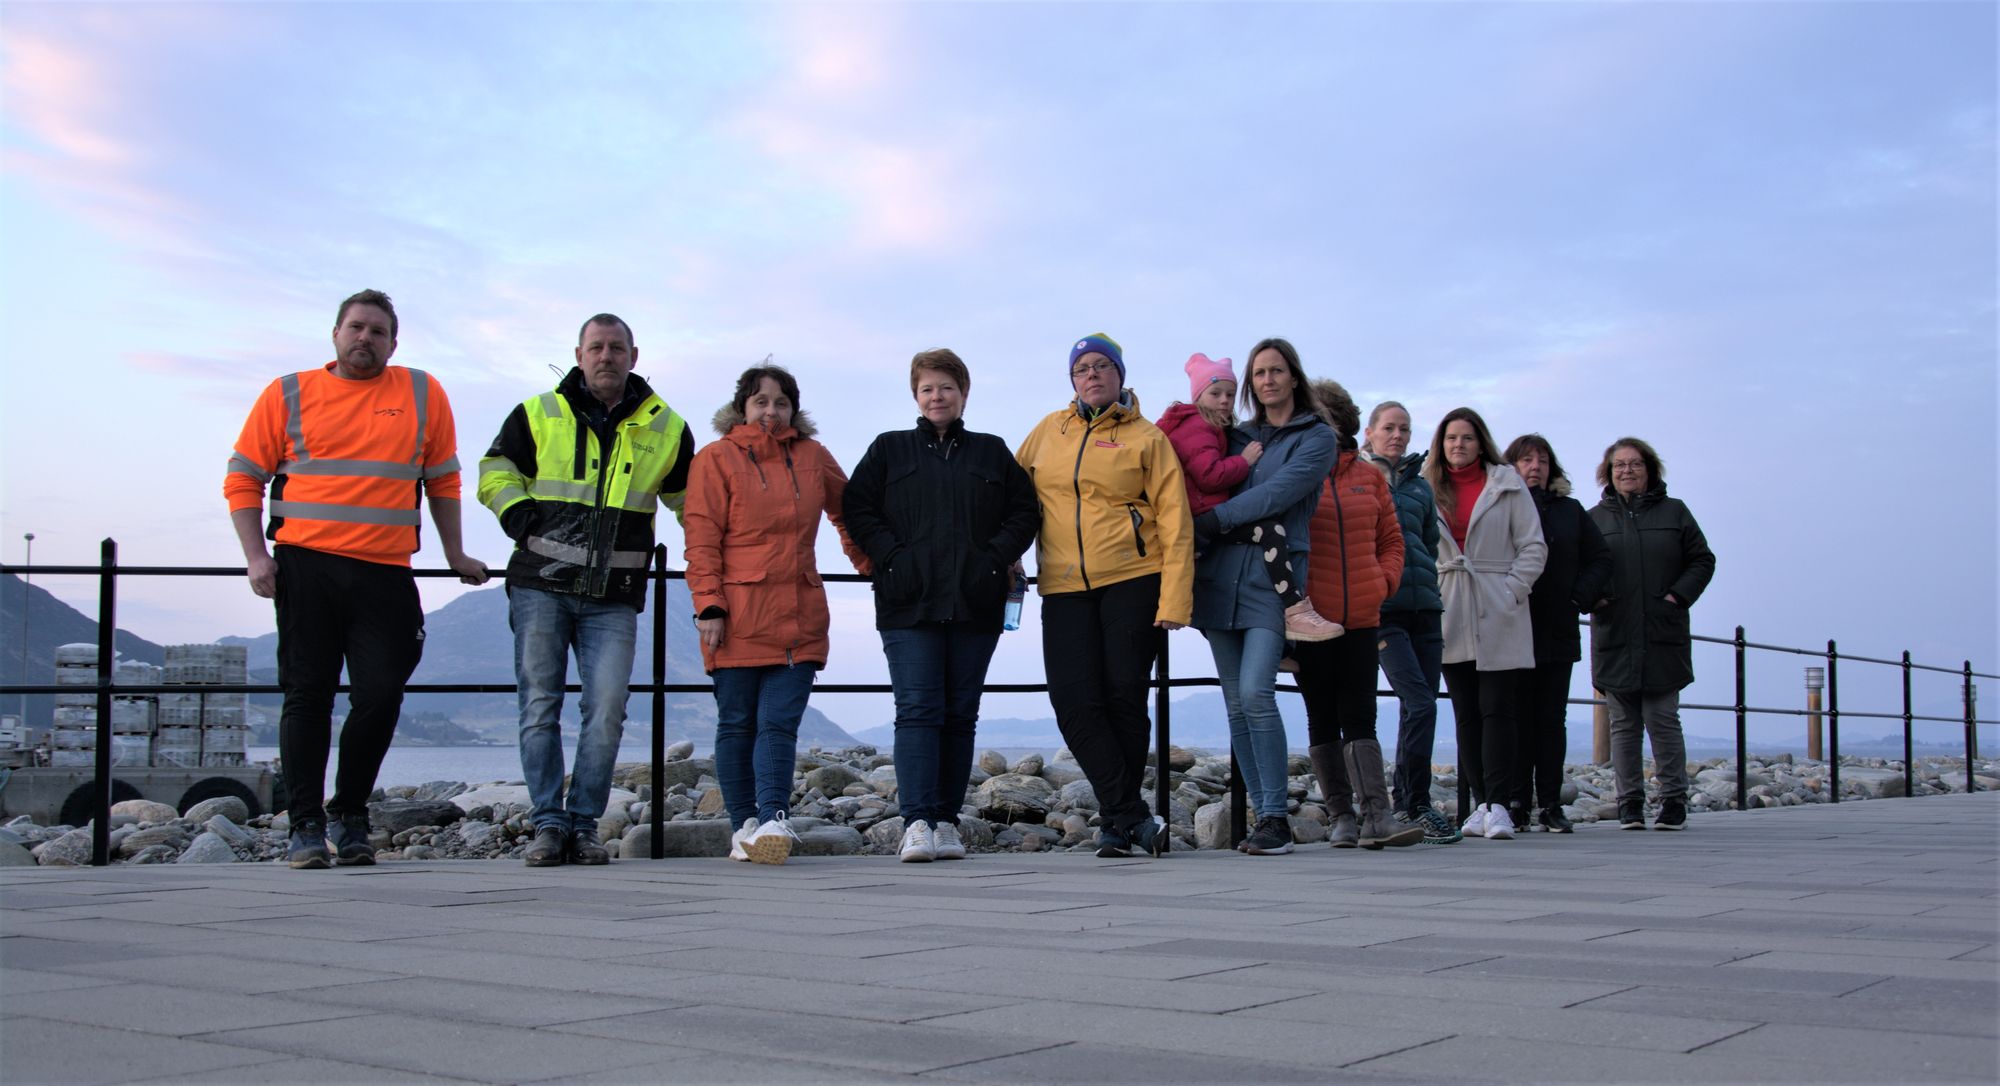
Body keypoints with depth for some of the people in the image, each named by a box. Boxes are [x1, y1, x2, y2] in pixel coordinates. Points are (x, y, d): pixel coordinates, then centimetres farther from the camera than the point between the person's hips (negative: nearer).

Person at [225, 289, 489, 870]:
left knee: (381, 694, -4)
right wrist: (256, 555, -1)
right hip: (305, 566, -1)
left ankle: (349, 814, 16)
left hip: (386, 572, 1)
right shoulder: (288, 394, 8)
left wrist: (454, 554, 17)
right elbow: (242, 479, 9)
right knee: (308, 694, 1)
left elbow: (443, 481, 17)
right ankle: (306, 826, 7)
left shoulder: (424, 395, 11)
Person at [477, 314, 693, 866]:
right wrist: (517, 514, 0)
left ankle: (584, 825, 4)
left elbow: (689, 500, 23)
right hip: (541, 587, 0)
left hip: (614, 598, 0)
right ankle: (548, 825, 6)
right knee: (541, 708, 0)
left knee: (607, 712, -7)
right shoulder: (537, 415, 7)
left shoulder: (666, 428, 10)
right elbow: (496, 469, 17)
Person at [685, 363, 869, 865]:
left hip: (799, 615, 2)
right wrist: (709, 605, -10)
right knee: (737, 724, 4)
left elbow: (848, 513, 27)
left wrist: (867, 563, 22)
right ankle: (744, 826, 11)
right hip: (738, 616, -2)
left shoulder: (814, 458, 13)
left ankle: (774, 820, -15)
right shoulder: (716, 459, 3)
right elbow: (701, 539, -2)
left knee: (780, 723, -7)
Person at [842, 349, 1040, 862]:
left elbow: (1025, 511, 11)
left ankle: (947, 821, 10)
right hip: (909, 606, -2)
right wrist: (891, 557, -7)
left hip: (976, 606, 2)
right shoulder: (890, 450, 13)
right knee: (917, 710, -11)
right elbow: (856, 507, 6)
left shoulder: (992, 452, 15)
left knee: (960, 715, 4)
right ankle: (917, 823, -15)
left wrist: (995, 559, -3)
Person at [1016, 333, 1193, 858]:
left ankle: (1115, 820, 12)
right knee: (1075, 702, -9)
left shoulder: (1146, 438, 3)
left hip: (1132, 581, -3)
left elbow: (1174, 521, -2)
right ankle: (1134, 819, -6)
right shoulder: (1047, 432, 13)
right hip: (1064, 588, 3)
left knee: (1125, 698, -1)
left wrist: (1174, 599, -10)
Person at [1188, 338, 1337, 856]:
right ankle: (1263, 813, 10)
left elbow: (1276, 495, -9)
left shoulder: (1317, 437, 5)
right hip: (1221, 573, 5)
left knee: (1256, 692, -18)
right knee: (1236, 702, 3)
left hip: (1273, 573, -5)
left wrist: (1208, 521, -12)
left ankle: (1276, 818, -10)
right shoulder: (1236, 437, 20)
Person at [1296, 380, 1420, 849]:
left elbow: (1391, 539, 17)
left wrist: (1384, 579, 1)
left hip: (1362, 616, 2)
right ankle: (1342, 818, 10)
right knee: (1323, 720, 4)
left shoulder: (1369, 477, 11)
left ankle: (1376, 817, -7)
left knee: (1359, 717, -2)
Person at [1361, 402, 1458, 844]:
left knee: (1418, 707, 5)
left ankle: (1404, 803, 15)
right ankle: (1417, 807, -11)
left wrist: (1431, 590, 18)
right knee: (1419, 703, -17)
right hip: (1381, 608, -5)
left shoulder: (1419, 485, 19)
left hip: (1424, 608, 5)